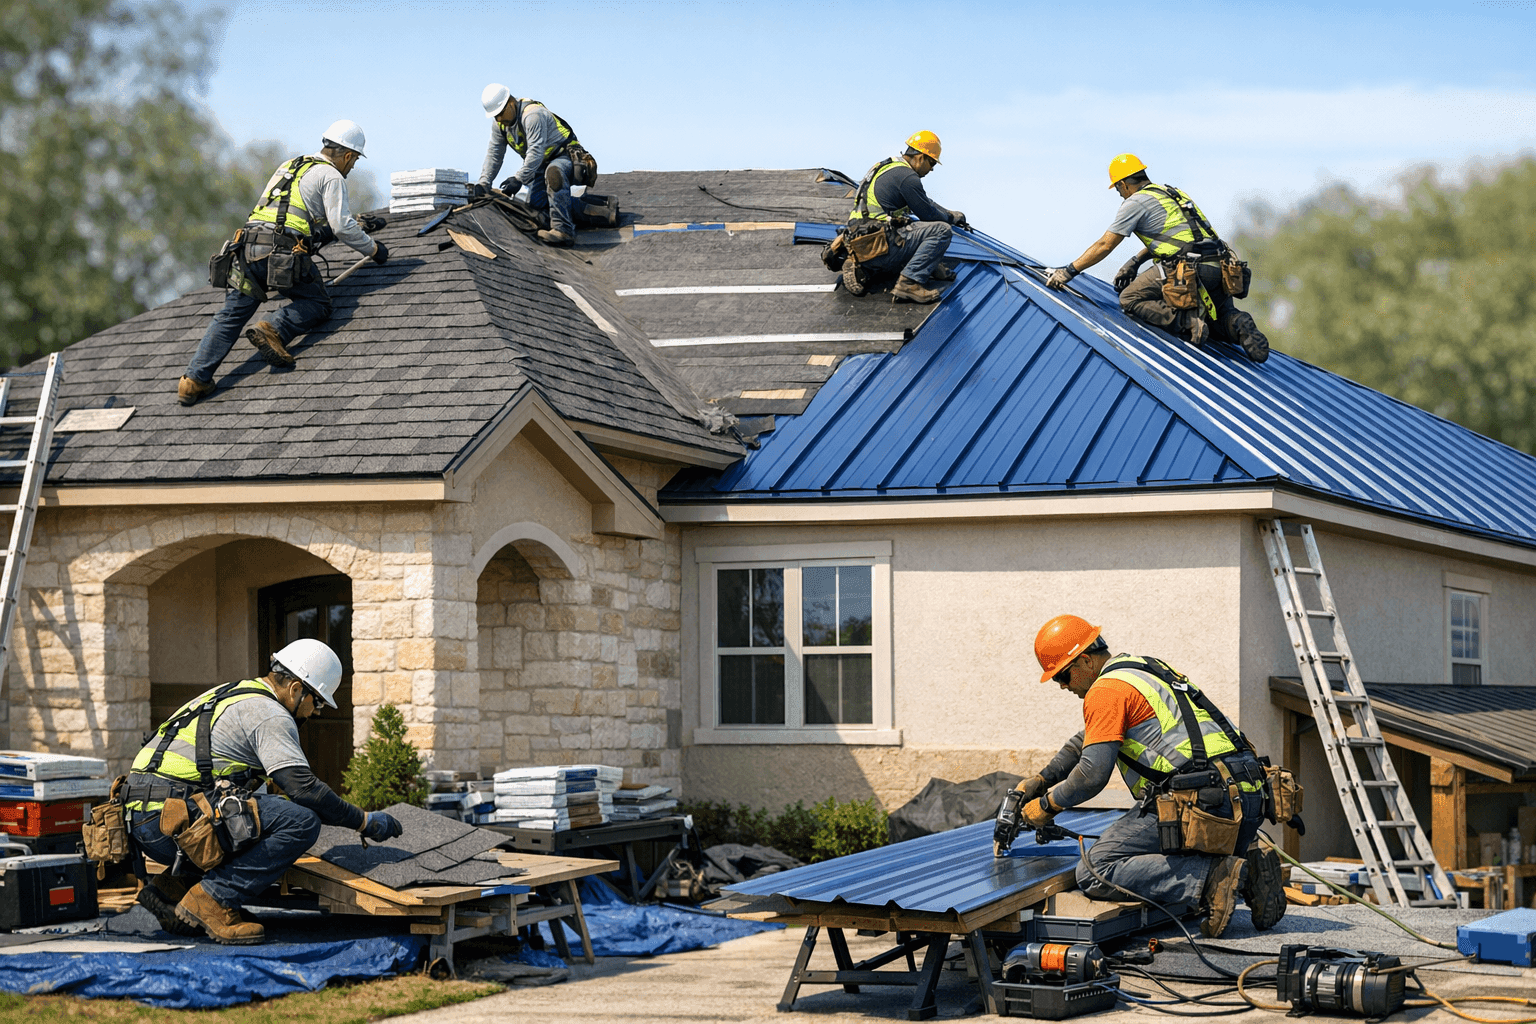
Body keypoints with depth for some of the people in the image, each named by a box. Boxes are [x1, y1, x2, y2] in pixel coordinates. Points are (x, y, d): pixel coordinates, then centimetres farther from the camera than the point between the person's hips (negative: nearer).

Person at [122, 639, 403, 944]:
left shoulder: (230, 694, 25)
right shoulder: (270, 714, -6)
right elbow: (302, 788, -14)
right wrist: (364, 821, -3)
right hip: (168, 820, -10)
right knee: (301, 822, -15)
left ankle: (171, 887, 14)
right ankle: (211, 901, -13)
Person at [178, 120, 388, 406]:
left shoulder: (288, 166, 30)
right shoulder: (331, 176, 6)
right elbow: (342, 225, 0)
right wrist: (372, 249, 14)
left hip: (248, 246, 7)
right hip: (284, 251, -6)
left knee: (231, 315, 7)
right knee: (318, 304, 10)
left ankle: (194, 380, -2)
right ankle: (273, 331, -14)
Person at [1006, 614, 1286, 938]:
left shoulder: (1105, 690, -4)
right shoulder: (1142, 669, 27)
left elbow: (1092, 774, -9)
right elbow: (1090, 740, 40)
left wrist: (1048, 805, 7)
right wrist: (1041, 780, 40)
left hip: (1201, 802, -9)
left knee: (1095, 872, -9)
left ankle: (1211, 879, -19)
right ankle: (1248, 866, 6)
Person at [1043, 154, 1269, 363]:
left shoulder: (1136, 202, 3)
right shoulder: (1172, 194, 27)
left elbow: (1104, 245, 4)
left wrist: (1070, 270, 11)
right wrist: (1134, 263, 42)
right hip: (1219, 267, 7)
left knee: (1130, 299, 4)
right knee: (1221, 313, 29)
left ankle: (1185, 320, -15)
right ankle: (1240, 326, -6)